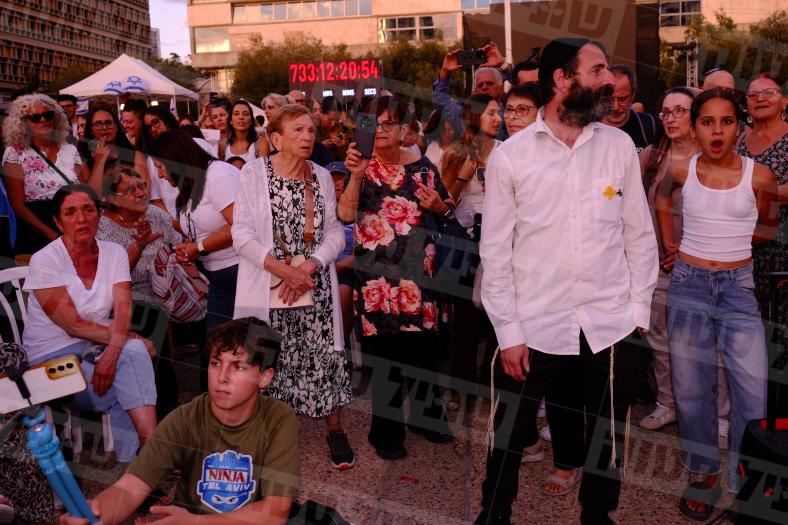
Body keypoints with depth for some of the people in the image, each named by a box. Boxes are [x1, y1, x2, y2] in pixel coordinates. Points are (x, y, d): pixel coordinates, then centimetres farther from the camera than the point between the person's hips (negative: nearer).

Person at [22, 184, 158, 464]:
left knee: (133, 352, -30)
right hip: (54, 356, -3)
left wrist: (112, 352, -30)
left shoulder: (114, 253, 1)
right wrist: (130, 338, -16)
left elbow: (123, 309, -11)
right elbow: (73, 325, -16)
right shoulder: (44, 261, -12)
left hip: (98, 347, 4)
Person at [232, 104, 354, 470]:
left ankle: (335, 431, 17)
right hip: (267, 285, -2)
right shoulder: (253, 173, -1)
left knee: (324, 355, 2)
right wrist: (284, 271, -15)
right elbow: (242, 233, -8)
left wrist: (309, 266, -12)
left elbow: (335, 231, 5)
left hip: (314, 284, 3)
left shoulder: (322, 177, 10)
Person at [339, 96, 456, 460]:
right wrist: (356, 175, -24)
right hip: (376, 273, -2)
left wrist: (438, 204, -6)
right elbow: (346, 214, -12)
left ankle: (426, 416, 31)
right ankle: (386, 431, 16)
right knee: (384, 350, 2)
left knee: (423, 345, 9)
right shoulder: (360, 166, 2)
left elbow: (446, 212, 15)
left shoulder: (421, 166, 7)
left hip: (418, 269, 2)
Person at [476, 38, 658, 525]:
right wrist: (508, 332, -6)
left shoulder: (620, 146, 3)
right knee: (511, 438, 10)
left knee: (606, 439, 16)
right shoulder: (509, 155, -4)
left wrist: (640, 312, 3)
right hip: (535, 329, -2)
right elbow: (495, 252, -3)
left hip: (611, 327, 3)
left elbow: (640, 235, 7)